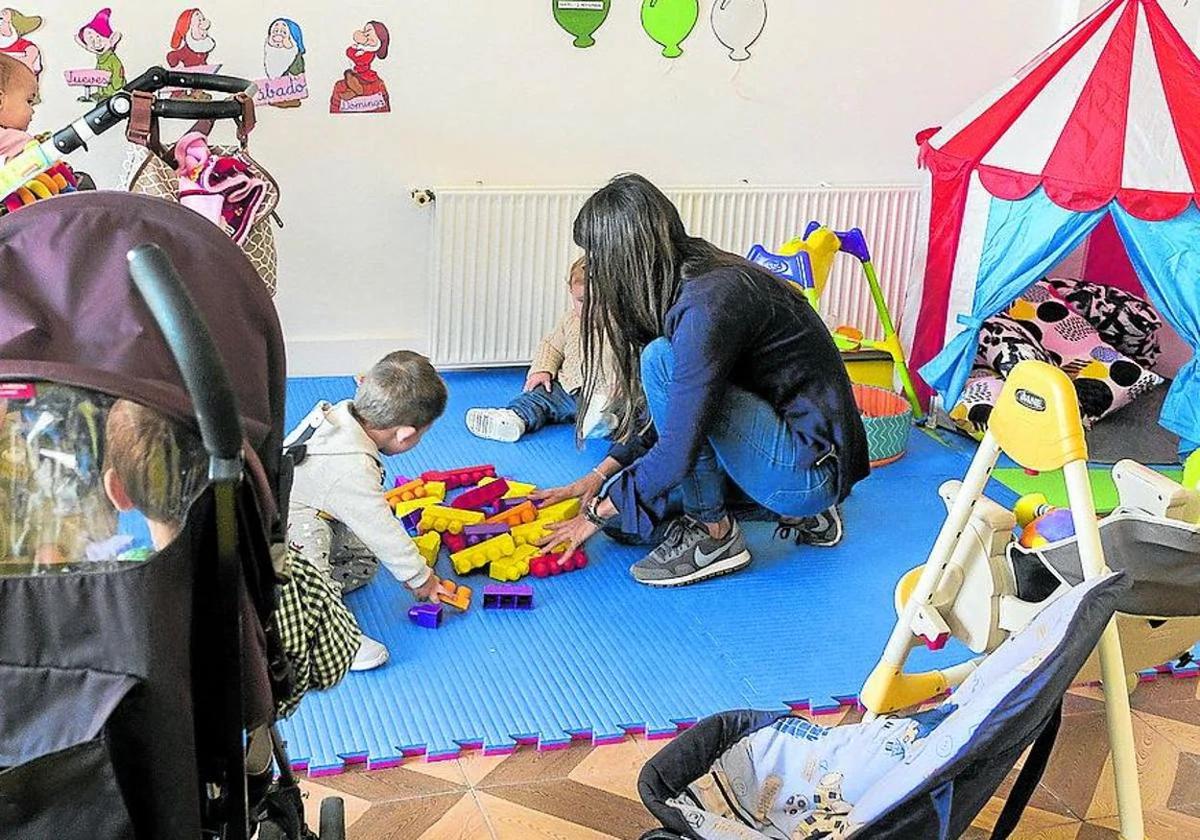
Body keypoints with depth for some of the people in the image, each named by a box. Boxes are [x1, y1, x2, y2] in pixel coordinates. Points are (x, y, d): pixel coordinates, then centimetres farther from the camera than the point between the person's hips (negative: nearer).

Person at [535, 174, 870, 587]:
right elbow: (669, 413, 15)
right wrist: (600, 475, 10)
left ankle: (714, 536, -8)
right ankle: (802, 513, 14)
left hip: (812, 471, -10)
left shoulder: (707, 304, -24)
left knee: (662, 362, -20)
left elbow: (678, 451, -25)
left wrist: (598, 512, -11)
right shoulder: (699, 277, 5)